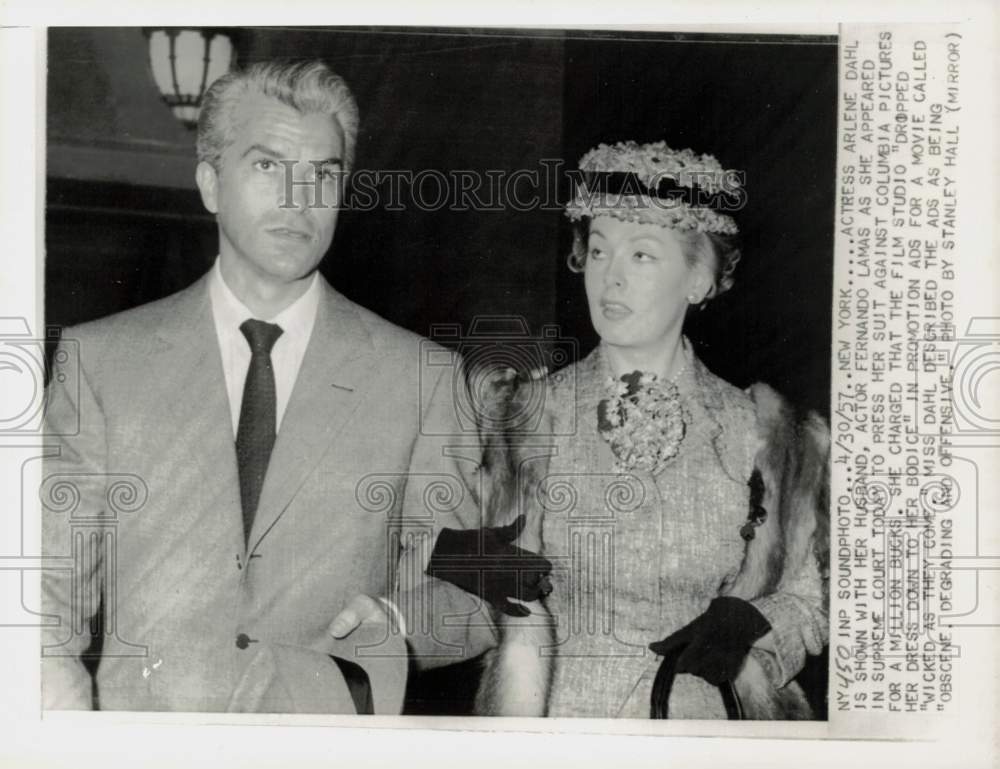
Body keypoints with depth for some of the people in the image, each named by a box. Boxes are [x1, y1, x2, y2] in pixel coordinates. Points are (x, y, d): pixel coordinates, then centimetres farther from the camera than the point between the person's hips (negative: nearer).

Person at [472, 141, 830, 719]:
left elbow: (811, 600, 5)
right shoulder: (526, 417, -8)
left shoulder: (757, 429, -5)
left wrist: (747, 621, -14)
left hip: (712, 714, 1)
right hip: (570, 714, -1)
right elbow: (518, 625, -10)